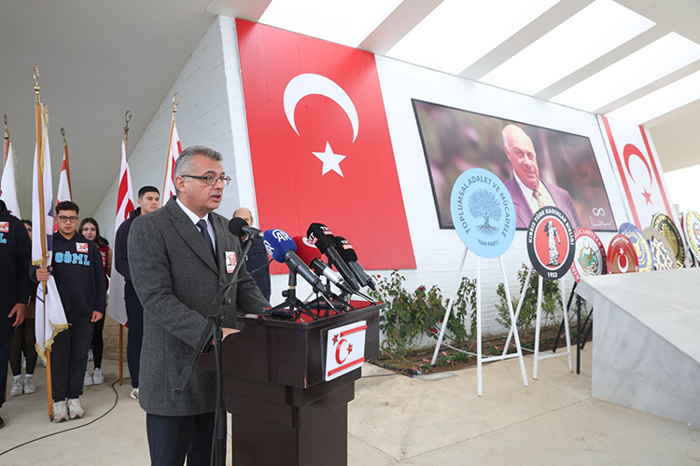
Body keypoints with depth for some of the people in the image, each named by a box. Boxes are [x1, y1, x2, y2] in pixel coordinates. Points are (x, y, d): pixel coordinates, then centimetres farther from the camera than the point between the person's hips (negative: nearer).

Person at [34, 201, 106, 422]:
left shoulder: (89, 246, 8)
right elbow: (34, 267, -4)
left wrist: (99, 306, 2)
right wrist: (38, 273, -29)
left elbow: (99, 278, 7)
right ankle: (59, 401, 16)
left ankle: (74, 398, 19)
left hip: (85, 312, 1)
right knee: (59, 356, 5)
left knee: (79, 355, 7)